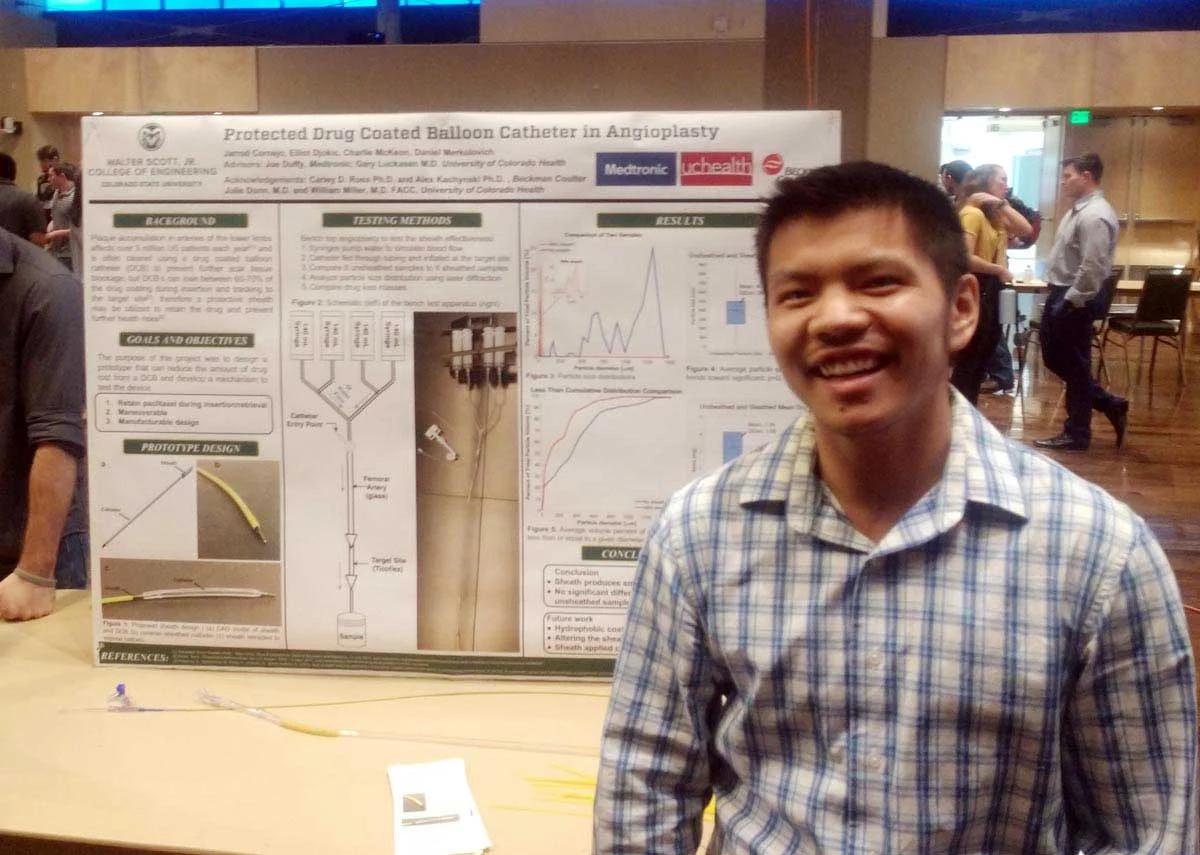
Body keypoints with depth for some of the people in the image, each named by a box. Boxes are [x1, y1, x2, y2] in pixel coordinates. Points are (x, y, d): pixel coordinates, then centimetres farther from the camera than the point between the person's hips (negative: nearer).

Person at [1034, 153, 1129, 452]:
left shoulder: (1095, 215, -20)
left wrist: (1070, 302, -20)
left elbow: (1092, 269, -25)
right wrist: (1059, 297, 15)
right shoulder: (1078, 209, 13)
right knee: (1054, 358, 17)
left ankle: (1076, 434, 14)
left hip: (1074, 300, -10)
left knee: (1073, 365, 1)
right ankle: (1111, 405, 24)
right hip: (1061, 293, 10)